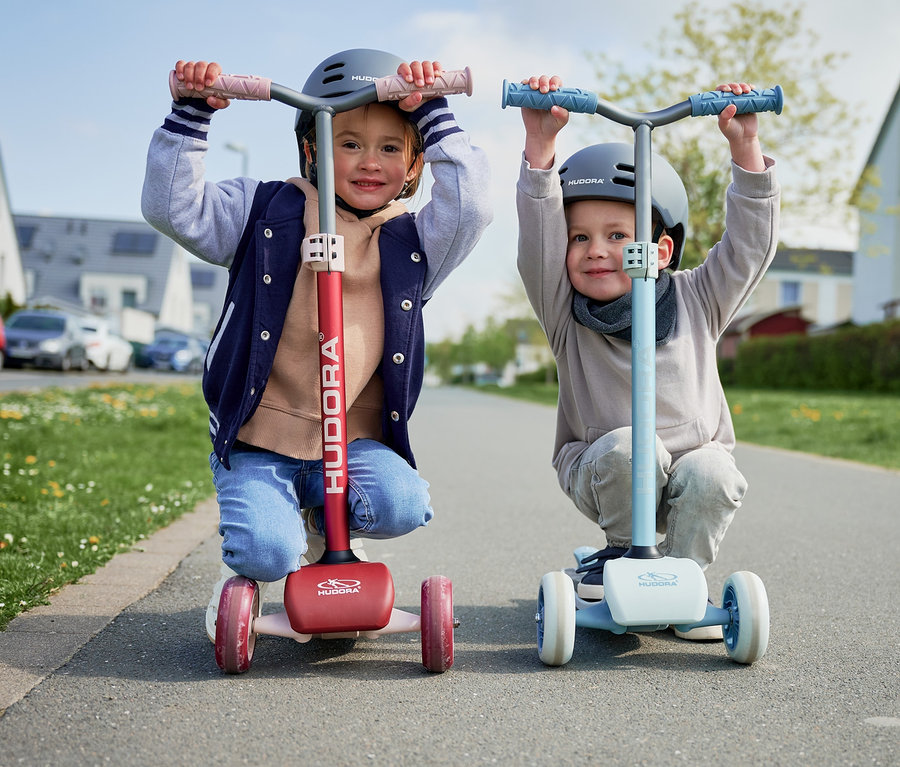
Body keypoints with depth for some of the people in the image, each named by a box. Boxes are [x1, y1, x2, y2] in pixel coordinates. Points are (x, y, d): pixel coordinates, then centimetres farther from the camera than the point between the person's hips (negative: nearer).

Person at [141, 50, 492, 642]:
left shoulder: (413, 242, 8)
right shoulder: (266, 212, 4)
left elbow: (472, 205, -9)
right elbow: (172, 207, -3)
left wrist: (432, 112, -9)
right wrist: (191, 114, -13)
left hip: (355, 442, 2)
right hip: (258, 440, -2)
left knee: (401, 503, -27)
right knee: (267, 551, -26)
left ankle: (321, 526, 8)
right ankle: (246, 565, 15)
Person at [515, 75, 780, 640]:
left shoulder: (696, 301, 0)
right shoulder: (565, 313, -5)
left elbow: (750, 243, -3)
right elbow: (538, 236, -18)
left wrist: (746, 148, -11)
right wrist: (541, 142, -27)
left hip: (690, 468, 1)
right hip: (601, 476, -1)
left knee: (712, 470, -31)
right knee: (625, 445, -32)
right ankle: (620, 550, -5)